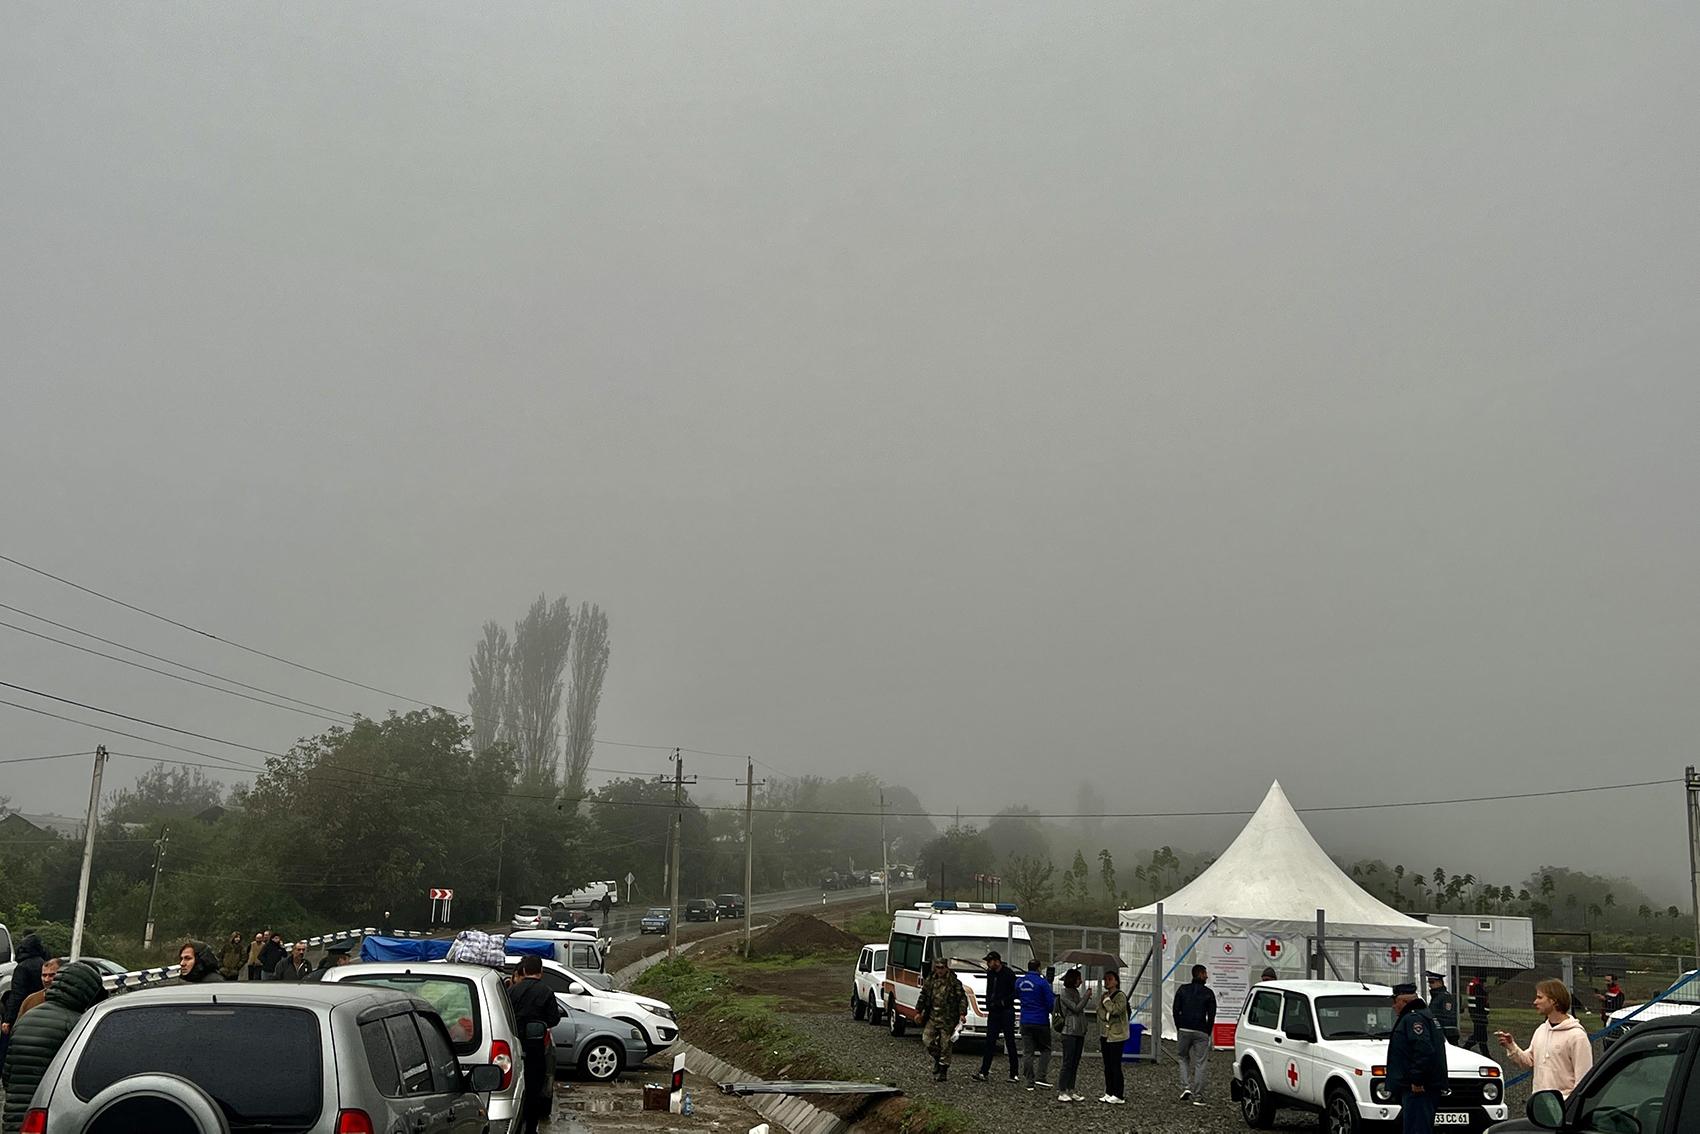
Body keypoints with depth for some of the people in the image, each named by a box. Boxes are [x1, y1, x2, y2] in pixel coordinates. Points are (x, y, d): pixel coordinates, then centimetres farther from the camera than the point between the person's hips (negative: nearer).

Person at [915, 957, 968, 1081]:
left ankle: (943, 1072, 11)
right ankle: (937, 1057, 23)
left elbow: (962, 998, -4)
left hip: (947, 1019, -4)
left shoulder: (954, 982, -6)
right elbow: (923, 996, 16)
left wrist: (962, 1013, -13)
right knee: (926, 1039, -3)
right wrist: (919, 1011, 13)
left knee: (945, 1045, 0)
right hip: (932, 1017, 5)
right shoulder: (930, 980, 8)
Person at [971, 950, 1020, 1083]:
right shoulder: (990, 973, 10)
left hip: (1006, 1012, -6)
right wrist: (989, 1003, 5)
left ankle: (1015, 1074, 7)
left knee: (1010, 1043, 0)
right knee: (989, 1042, 3)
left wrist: (1003, 1002, -19)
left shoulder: (1008, 974, -11)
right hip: (994, 1012, 6)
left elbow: (1016, 992, -14)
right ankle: (983, 1073, 3)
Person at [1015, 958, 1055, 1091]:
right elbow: (1051, 1002, -12)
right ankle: (1040, 1077, -1)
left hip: (1025, 1021, 4)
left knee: (1027, 1052, 6)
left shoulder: (1019, 981, 4)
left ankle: (1030, 1082, 6)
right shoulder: (1042, 982, -13)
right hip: (1041, 1022, -4)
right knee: (1045, 1050, 10)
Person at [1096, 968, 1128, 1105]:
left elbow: (1115, 1010, -26)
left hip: (1116, 1036, -8)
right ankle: (1109, 1092, 17)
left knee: (1115, 1065, -6)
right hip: (1105, 1035, 8)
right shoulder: (1102, 996, 13)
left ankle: (1119, 1095, 0)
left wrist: (1106, 1000, -14)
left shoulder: (1120, 996, -10)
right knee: (1107, 1066, 11)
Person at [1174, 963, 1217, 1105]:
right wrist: (1208, 1032, 9)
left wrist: (1179, 1028, 12)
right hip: (1201, 1032, -1)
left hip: (1184, 1030, 2)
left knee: (1182, 1057, 18)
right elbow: (1211, 1015, -2)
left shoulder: (1182, 990, 5)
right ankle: (1197, 1097, 1)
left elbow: (1176, 1011, 3)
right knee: (1200, 1063, 3)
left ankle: (1185, 1087, 2)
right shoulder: (1208, 993, 0)